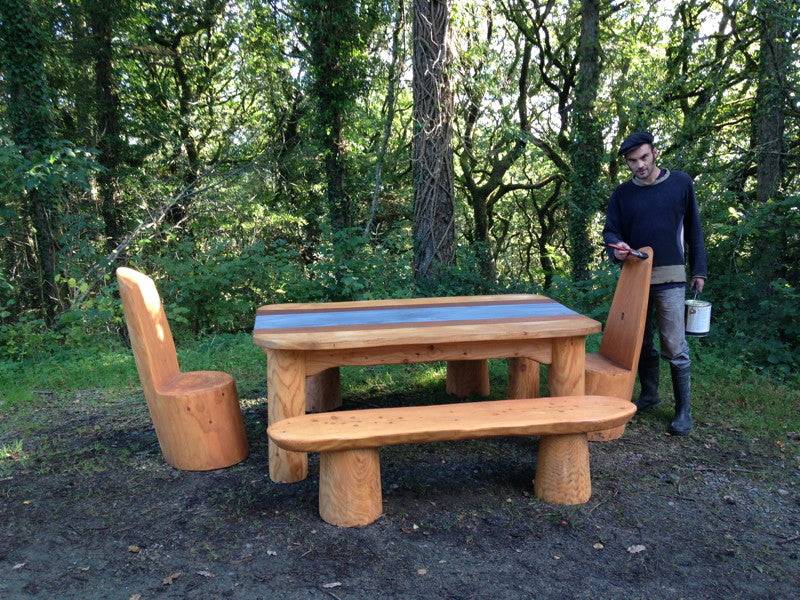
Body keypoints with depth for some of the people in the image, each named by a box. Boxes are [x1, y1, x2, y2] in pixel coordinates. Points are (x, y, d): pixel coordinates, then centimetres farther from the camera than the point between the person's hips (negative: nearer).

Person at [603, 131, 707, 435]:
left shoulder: (681, 182, 2)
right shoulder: (623, 193, 6)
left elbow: (693, 228, 6)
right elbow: (610, 231, 6)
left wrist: (699, 269, 4)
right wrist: (616, 247, -17)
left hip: (670, 277, -3)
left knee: (674, 347, -5)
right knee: (642, 342, 12)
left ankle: (684, 410, 4)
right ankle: (649, 395, 27)